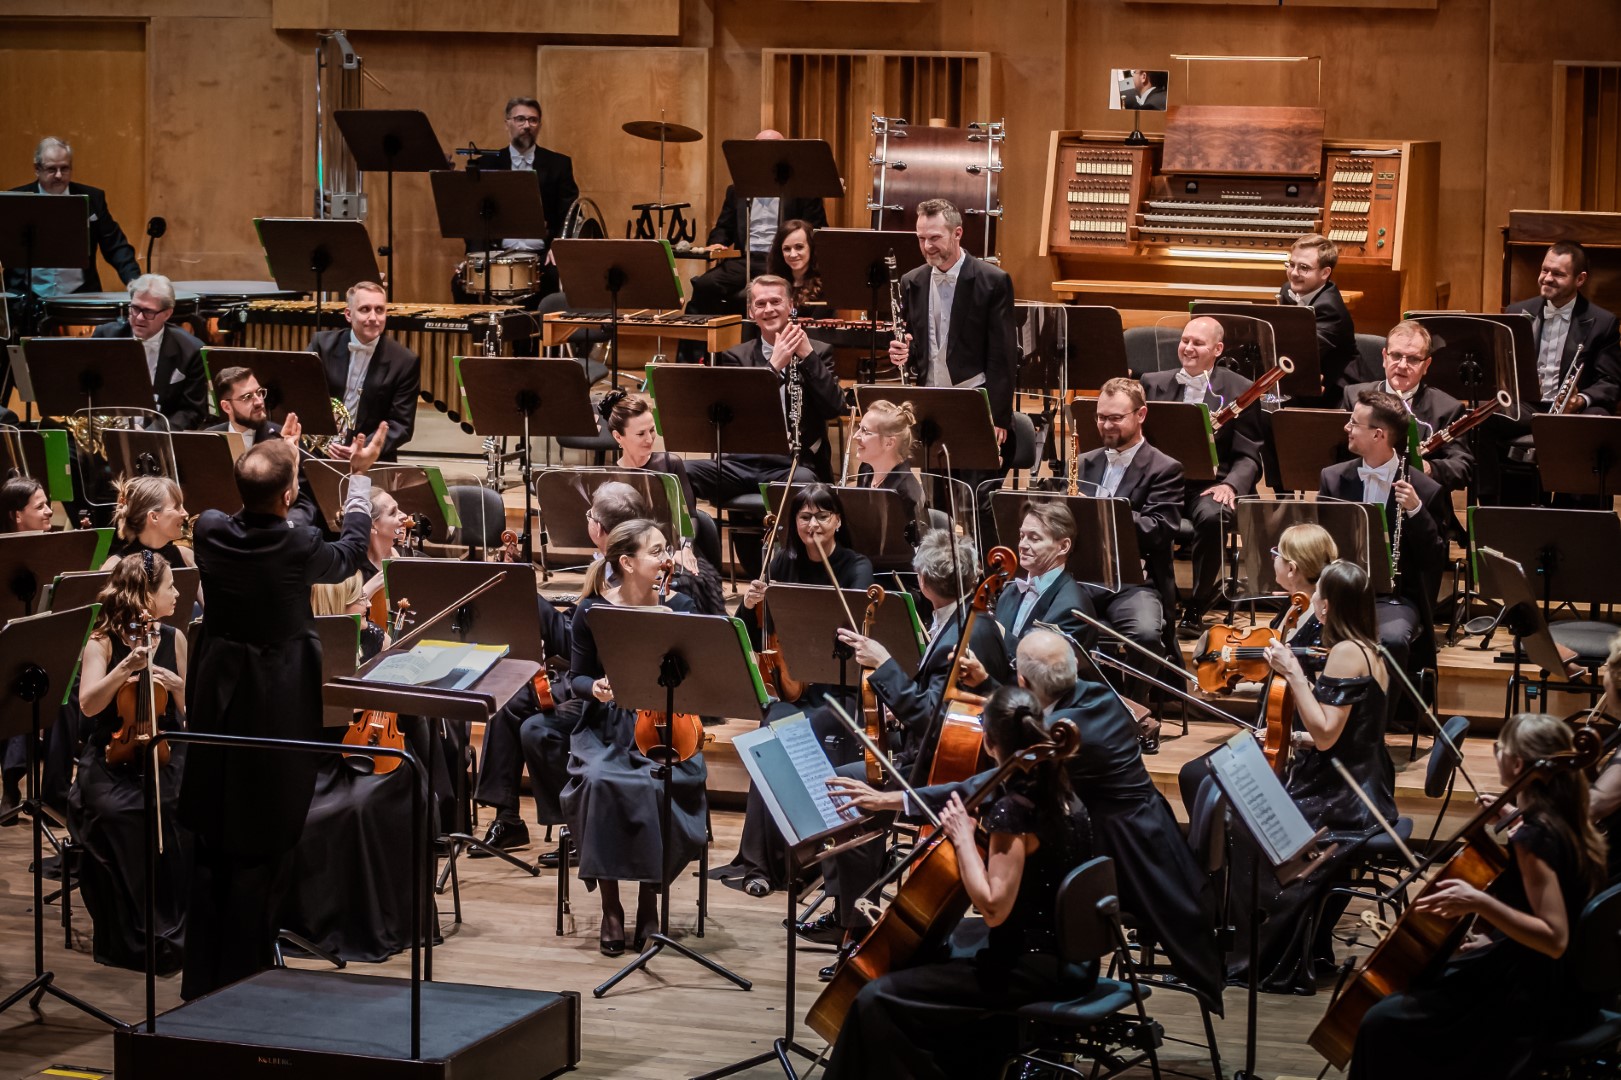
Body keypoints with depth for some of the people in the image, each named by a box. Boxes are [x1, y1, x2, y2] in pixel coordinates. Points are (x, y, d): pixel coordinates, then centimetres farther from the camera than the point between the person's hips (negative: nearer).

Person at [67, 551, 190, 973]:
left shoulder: (174, 639, 7)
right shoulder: (103, 641, -3)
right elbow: (89, 704, -16)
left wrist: (177, 686, -6)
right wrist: (126, 668, -28)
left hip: (165, 754, 3)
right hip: (113, 760, -3)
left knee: (182, 811, -27)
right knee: (115, 814, -31)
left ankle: (170, 929, -9)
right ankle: (125, 935, -11)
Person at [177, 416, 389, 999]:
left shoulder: (209, 532, -9)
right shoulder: (299, 547, -20)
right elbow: (350, 555, 3)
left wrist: (276, 458, 25)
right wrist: (360, 477, 13)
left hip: (216, 704, 4)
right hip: (277, 706, -4)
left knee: (212, 847, 14)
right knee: (259, 855, 4)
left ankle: (200, 982, 20)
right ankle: (241, 987, 8)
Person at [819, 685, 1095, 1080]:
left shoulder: (1013, 810, -22)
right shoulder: (1056, 792, 6)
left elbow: (994, 907, -27)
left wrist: (963, 838, -18)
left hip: (1036, 968, -10)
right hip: (1069, 957, 10)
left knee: (878, 1001, -14)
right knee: (929, 962, 35)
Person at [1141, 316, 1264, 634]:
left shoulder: (1239, 390, 4)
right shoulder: (1154, 383, 15)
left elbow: (1249, 455, 0)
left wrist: (1230, 484, -20)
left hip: (1210, 484, -2)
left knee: (1213, 517, -37)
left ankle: (1196, 608, -17)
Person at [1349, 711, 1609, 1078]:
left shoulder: (1533, 836, -25)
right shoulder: (1564, 820, 3)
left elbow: (1554, 938, -30)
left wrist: (1479, 903, -35)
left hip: (1523, 998, -10)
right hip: (1555, 984, 10)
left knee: (1382, 1025, -10)